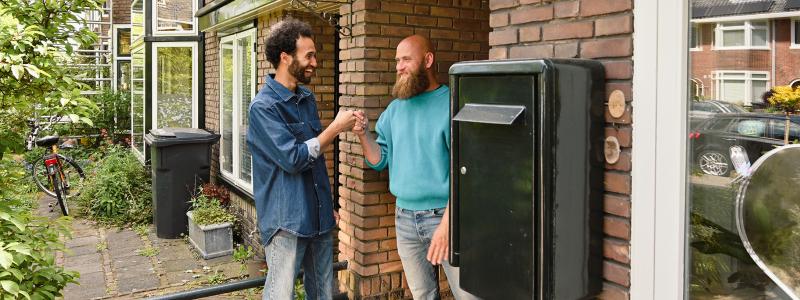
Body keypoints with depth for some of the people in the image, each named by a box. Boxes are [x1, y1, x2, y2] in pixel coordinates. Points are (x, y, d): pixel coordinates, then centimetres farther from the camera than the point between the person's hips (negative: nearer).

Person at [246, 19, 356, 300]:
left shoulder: (307, 98, 10)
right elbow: (293, 158, -21)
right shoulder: (264, 106, -14)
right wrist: (336, 128, -14)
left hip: (319, 216, 7)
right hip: (287, 220, -7)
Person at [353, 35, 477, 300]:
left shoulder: (451, 103, -11)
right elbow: (380, 160, 12)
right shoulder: (396, 107, 9)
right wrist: (363, 134, -6)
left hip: (444, 215, -5)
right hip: (405, 218, 6)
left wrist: (447, 222, -22)